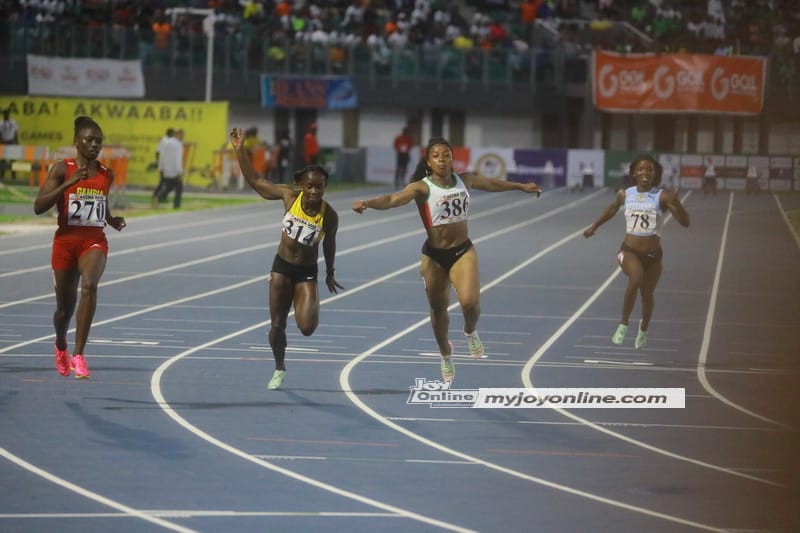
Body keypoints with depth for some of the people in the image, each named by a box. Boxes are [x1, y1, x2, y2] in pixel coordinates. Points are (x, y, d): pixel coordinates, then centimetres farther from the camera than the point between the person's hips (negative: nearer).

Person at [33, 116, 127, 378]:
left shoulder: (107, 174, 6)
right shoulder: (61, 169, -6)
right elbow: (38, 206, -14)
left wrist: (112, 220, 6)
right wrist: (68, 183, -22)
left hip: (94, 241, 1)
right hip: (66, 241, -1)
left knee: (90, 285, -29)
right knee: (65, 305, 8)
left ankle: (78, 355, -27)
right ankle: (61, 346, 44)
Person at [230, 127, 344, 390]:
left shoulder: (329, 215, -17)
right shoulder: (289, 196, -15)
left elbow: (328, 245, 2)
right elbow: (254, 180, -8)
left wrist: (329, 274, 15)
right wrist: (240, 151, -17)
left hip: (307, 273, -1)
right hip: (282, 267, 1)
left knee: (307, 328, -18)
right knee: (277, 326, 5)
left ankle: (309, 308, 20)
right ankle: (279, 370, 30)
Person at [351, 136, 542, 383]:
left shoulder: (465, 180, -1)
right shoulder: (422, 188, -15)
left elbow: (492, 183, 19)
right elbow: (393, 199, -31)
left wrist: (521, 187, 33)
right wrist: (367, 203, -51)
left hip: (463, 252, 1)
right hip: (434, 256, -1)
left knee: (470, 302, -21)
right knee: (438, 309, 13)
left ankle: (470, 332, 15)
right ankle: (445, 355, 40)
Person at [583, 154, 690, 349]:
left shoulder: (663, 196, -10)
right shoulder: (625, 195, 0)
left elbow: (685, 222, -16)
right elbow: (612, 209, 23)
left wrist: (676, 204, -34)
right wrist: (594, 226, 32)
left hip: (653, 255, 1)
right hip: (629, 251, -1)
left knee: (647, 294, 15)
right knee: (636, 278, -31)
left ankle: (643, 330, 47)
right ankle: (623, 324, -15)